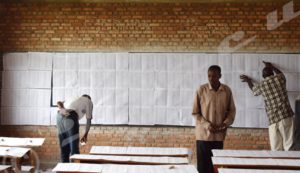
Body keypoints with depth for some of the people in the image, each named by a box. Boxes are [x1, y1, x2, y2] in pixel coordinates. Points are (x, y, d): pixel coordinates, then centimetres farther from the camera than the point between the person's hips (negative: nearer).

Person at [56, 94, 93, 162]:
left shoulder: (73, 99, 37)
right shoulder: (89, 101, 25)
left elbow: (59, 103, 15)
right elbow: (89, 119, 21)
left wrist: (62, 109, -6)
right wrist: (85, 134, 32)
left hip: (59, 116, 6)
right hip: (70, 117, -6)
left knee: (64, 148, 13)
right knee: (74, 149, -1)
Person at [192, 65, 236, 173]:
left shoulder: (227, 90, 1)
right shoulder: (201, 90, -5)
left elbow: (232, 110, 9)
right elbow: (195, 112, -2)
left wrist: (225, 124, -8)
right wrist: (207, 125, -14)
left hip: (219, 135, 2)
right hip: (203, 134, -2)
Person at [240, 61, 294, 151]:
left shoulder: (261, 85, 5)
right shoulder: (280, 78, 6)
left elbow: (253, 89, 30)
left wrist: (248, 80, 48)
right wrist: (272, 67, 49)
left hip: (273, 120, 0)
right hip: (286, 116, 1)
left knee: (276, 149, 5)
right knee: (289, 146, 0)